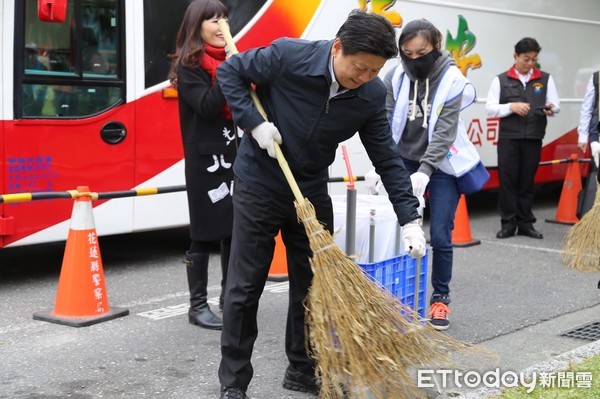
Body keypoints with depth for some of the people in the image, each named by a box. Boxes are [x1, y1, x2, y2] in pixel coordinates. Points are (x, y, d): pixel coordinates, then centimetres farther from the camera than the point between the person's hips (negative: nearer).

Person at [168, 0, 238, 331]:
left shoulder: (227, 60, 14)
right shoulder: (188, 65, -6)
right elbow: (207, 106, -19)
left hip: (233, 153, 7)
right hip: (204, 157, -7)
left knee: (236, 227, 10)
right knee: (205, 233, -2)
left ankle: (230, 294, 24)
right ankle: (198, 305, 7)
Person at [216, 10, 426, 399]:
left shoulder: (372, 95, -12)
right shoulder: (287, 56, -24)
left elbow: (388, 159, -6)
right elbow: (229, 72, -9)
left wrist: (410, 219, -11)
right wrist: (255, 123, -20)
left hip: (312, 192, 4)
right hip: (259, 186, -4)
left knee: (313, 285, 9)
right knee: (245, 287, 1)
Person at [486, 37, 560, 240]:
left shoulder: (545, 79, 10)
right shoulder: (501, 80, 5)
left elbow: (556, 105, 8)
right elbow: (490, 108, 1)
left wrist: (550, 109, -15)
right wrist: (512, 107, -14)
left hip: (533, 139, 1)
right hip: (508, 138, -1)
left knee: (527, 181, 7)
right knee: (507, 180, -2)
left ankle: (525, 223, 14)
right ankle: (508, 223, 6)